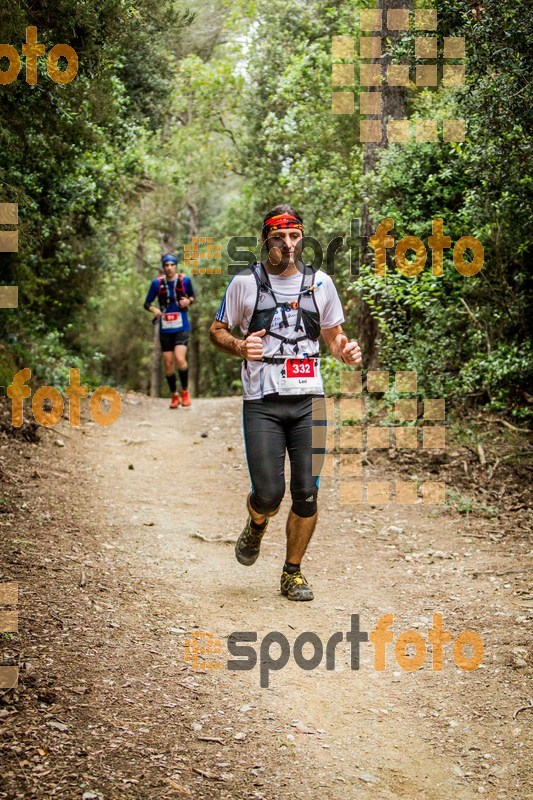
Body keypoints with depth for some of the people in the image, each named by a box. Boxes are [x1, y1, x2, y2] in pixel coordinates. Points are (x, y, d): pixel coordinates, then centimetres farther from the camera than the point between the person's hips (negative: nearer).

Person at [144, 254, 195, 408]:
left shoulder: (185, 280, -2)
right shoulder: (157, 283, -3)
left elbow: (192, 297, 13)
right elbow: (147, 303, 3)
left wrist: (188, 301, -10)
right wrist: (154, 310, -18)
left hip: (181, 327, -2)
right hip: (165, 329, 2)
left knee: (180, 359, -20)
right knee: (168, 364, 3)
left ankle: (185, 392, -1)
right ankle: (174, 395, 21)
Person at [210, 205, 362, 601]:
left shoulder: (320, 282, 8)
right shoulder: (245, 282, 1)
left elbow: (333, 333, 18)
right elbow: (217, 330, 9)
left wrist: (346, 350, -5)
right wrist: (239, 346, -13)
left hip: (309, 399, 2)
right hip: (262, 404, -2)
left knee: (307, 494, 0)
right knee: (268, 494, -9)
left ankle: (293, 573, 18)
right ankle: (256, 526, 29)